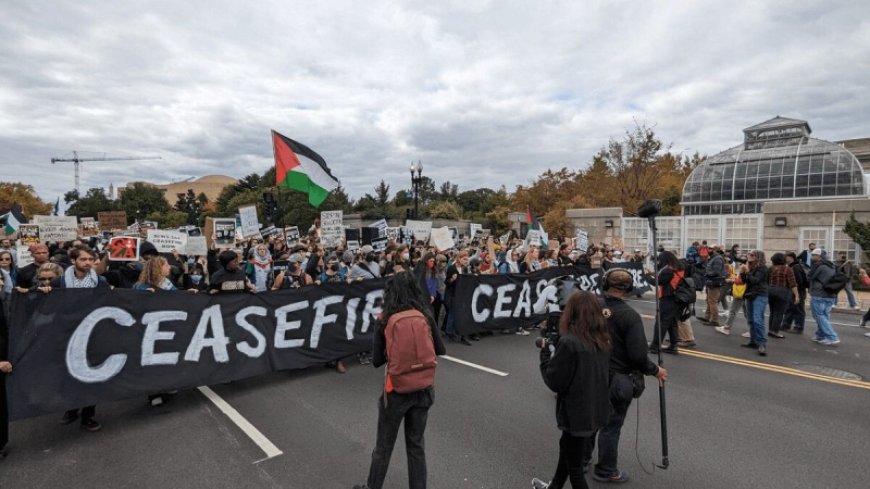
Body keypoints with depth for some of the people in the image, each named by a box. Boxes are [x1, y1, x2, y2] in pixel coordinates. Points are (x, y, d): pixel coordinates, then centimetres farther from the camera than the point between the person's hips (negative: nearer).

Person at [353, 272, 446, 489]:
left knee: (384, 446, 19)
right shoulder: (425, 316, -8)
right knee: (416, 445, 20)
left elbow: (377, 361, -6)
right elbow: (441, 350, 2)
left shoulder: (385, 321, -13)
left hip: (396, 390, -2)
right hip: (423, 388, 2)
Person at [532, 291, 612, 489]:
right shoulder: (603, 340, -2)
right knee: (567, 448, 29)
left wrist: (545, 353, -6)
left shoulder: (569, 342, -25)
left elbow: (554, 382, -18)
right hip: (597, 409, 8)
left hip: (577, 412, -8)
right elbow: (604, 375, 10)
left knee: (575, 466, 12)